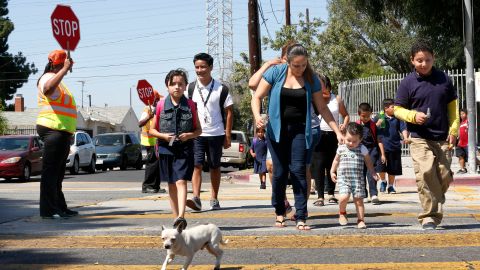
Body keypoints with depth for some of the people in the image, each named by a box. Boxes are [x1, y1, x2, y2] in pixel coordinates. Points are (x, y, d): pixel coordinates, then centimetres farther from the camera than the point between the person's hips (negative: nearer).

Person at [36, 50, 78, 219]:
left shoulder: (56, 80, 22)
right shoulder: (48, 78, -11)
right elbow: (48, 89, -38)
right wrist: (65, 69, -36)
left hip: (62, 131, 11)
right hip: (53, 129, -11)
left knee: (57, 172, 14)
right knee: (50, 170, -12)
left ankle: (59, 208, 20)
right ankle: (48, 210, -14)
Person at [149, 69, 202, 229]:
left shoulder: (190, 105, 2)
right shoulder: (161, 105, 3)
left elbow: (198, 129, 9)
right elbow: (152, 130, 9)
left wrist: (189, 135, -11)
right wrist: (163, 136, -10)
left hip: (185, 149, -2)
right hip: (166, 149, 2)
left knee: (181, 181, -15)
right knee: (171, 184, 9)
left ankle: (181, 216, -24)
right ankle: (176, 217, 17)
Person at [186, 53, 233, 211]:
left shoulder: (221, 89, -2)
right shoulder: (190, 88, 3)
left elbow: (229, 112, 2)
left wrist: (228, 135, -2)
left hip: (216, 134, 0)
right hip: (196, 134, 0)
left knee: (215, 167, 8)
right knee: (197, 165, -11)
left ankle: (214, 200, 16)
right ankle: (196, 198, -20)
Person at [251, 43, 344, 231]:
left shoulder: (311, 79, 2)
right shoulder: (275, 73, -3)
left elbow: (322, 107, 6)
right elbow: (257, 97, -1)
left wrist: (337, 131, 1)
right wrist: (257, 116, -20)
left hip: (300, 130, 0)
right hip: (277, 129, 0)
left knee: (298, 171, -8)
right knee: (280, 172, 3)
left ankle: (301, 218, -6)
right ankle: (279, 212, 21)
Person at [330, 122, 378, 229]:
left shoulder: (362, 149, 2)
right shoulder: (341, 148, 7)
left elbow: (368, 162, 12)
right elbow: (336, 160, 20)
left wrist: (373, 173, 5)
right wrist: (332, 171, 13)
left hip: (358, 179, 0)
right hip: (343, 179, 0)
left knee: (358, 200, 0)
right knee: (344, 197, -19)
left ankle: (360, 220, 12)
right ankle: (342, 213, 9)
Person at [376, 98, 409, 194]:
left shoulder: (397, 118, 6)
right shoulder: (379, 118, 1)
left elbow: (403, 129, 2)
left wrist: (405, 138, -15)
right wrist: (378, 123, -16)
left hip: (395, 147, 2)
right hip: (382, 146, -2)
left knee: (393, 169, 8)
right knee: (381, 167, -7)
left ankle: (390, 186, 24)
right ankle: (383, 181, 21)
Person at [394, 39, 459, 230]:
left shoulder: (444, 79, 6)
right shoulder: (407, 83, -1)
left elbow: (452, 105, 13)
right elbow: (398, 109, 4)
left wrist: (454, 129, 4)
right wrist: (413, 116, -15)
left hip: (443, 138, 3)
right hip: (420, 138, -3)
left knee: (444, 176, 2)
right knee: (425, 173, -18)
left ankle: (434, 212, 24)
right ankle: (430, 216, -12)